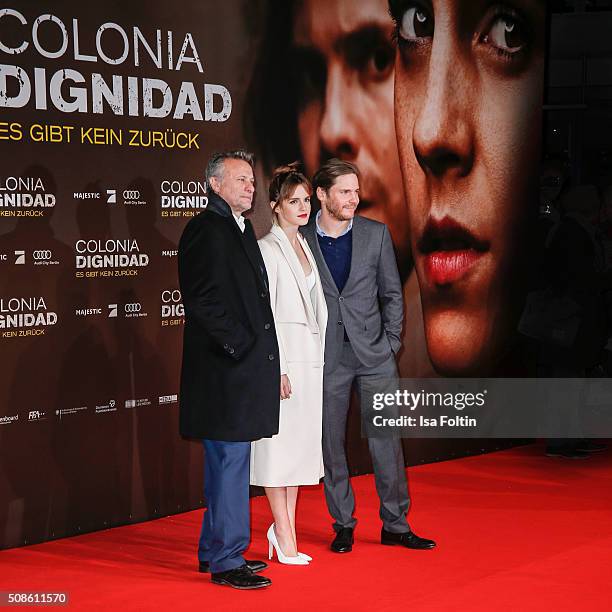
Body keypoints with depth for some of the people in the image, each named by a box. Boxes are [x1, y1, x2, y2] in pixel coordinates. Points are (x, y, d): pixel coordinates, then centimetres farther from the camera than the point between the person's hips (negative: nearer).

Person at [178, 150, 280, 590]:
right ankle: (226, 561, 3)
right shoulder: (206, 229, -12)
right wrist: (238, 347, -17)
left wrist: (262, 354, 14)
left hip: (246, 365, 10)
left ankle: (215, 550, 26)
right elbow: (201, 301, -19)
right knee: (230, 462, -5)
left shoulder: (242, 228, 17)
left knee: (227, 463, 16)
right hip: (225, 368, -10)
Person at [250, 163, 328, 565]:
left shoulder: (304, 245, 15)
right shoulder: (268, 249, -9)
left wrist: (320, 357, 15)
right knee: (280, 440, -2)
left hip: (311, 356, 8)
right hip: (282, 354, -8)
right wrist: (277, 370, -17)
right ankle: (285, 536, 4)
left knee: (302, 440, 10)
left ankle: (284, 528, 18)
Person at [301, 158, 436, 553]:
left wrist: (391, 343, 2)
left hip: (374, 355, 1)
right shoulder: (300, 240, -2)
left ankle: (396, 525, 14)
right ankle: (344, 525, 18)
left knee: (387, 440, 3)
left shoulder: (376, 233, 3)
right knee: (331, 443, 5)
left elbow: (392, 293, 8)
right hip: (328, 357, -1)